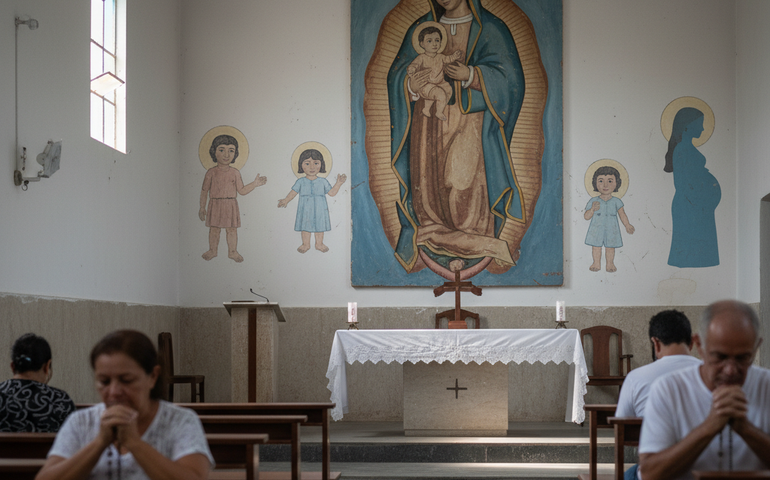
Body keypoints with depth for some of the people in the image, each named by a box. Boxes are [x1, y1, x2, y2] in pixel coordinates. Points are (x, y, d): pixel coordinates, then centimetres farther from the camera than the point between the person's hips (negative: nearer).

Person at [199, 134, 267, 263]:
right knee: (214, 229, 5)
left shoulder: (235, 173, 2)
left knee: (231, 229, 5)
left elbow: (241, 190, 5)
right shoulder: (211, 173, -3)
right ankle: (212, 250, 20)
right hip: (215, 205, -1)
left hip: (230, 206, 1)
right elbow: (204, 191, 3)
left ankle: (233, 251, 17)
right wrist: (202, 208, 3)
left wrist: (254, 184, -5)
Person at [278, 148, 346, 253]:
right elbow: (293, 192, 3)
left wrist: (338, 183, -4)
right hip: (305, 209, 0)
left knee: (319, 226, 8)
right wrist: (285, 201, -6)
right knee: (305, 226, 6)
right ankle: (306, 244, 20)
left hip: (319, 210, 1)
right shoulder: (301, 181, -1)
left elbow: (331, 193, 4)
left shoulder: (323, 181, 1)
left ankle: (319, 244, 23)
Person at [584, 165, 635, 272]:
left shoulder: (616, 202, 0)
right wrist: (593, 209, -18)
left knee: (610, 247, 5)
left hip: (611, 230, 0)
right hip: (596, 230, 0)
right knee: (596, 246, 4)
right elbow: (586, 216, -1)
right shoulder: (594, 201, -1)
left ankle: (610, 264, 17)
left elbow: (622, 215, 5)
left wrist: (627, 225, -4)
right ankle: (596, 263, 17)